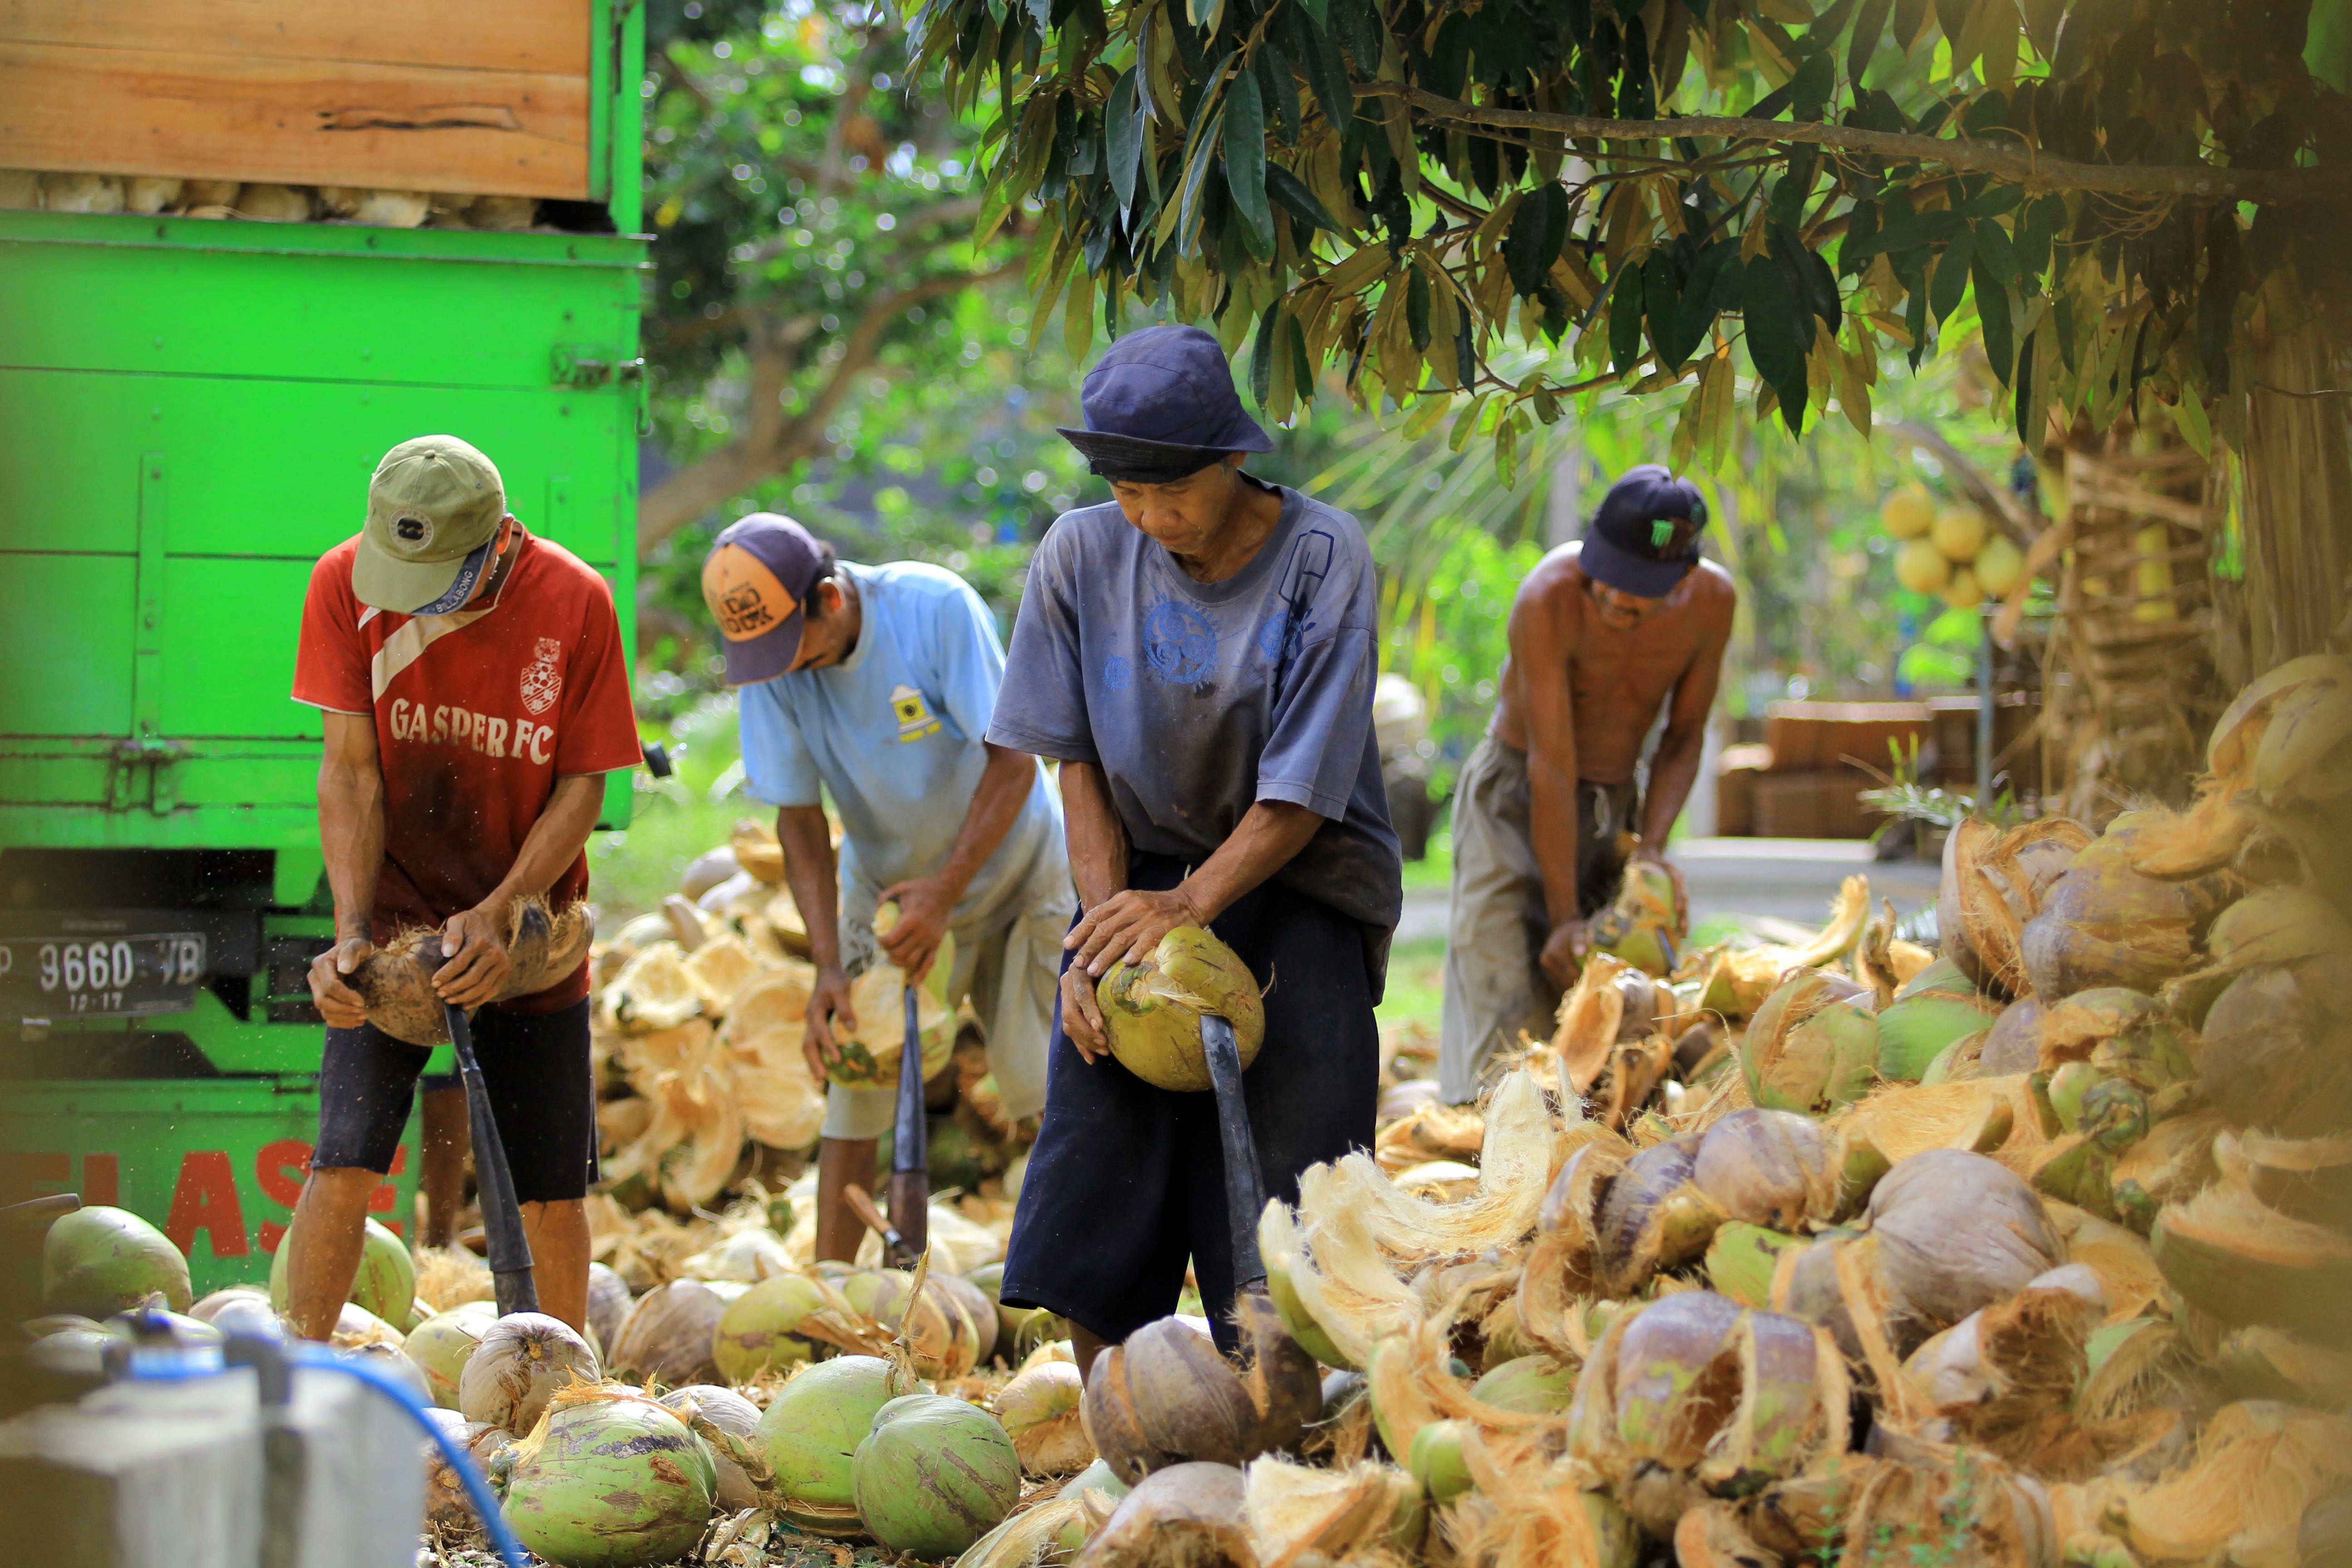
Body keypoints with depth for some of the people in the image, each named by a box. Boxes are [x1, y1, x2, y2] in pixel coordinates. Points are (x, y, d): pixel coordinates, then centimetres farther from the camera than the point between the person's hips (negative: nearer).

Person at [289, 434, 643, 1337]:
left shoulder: (572, 602, -15)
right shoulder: (345, 584, -13)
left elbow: (583, 784, -9)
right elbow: (349, 771, -11)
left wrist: (500, 913, -21)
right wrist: (351, 932, -20)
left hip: (525, 929, 0)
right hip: (398, 917, 0)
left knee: (550, 1185, 2)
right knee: (344, 1158, -12)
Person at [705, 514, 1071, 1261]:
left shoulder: (937, 608, -27)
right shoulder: (769, 667, -16)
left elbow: (1014, 763, -24)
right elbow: (800, 817, -12)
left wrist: (947, 888, -29)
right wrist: (828, 967, -21)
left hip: (1009, 869, -3)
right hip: (887, 883, 3)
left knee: (1050, 1084, -5)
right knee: (855, 1082, -5)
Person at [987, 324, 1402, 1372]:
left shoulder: (1320, 558, -12)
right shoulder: (1082, 557, -2)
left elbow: (1301, 793, -14)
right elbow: (1080, 766, 2)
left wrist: (1190, 905, -25)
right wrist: (1102, 924, -11)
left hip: (1297, 892, -3)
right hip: (1144, 888, 3)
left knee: (1271, 1192, -9)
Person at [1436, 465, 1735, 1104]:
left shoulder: (1711, 601, -13)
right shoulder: (1550, 599, -27)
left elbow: (1684, 736, 0)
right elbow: (1552, 767, -27)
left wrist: (1652, 845, -15)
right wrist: (1564, 916, -27)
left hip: (1614, 808, 4)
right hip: (1515, 797, -4)